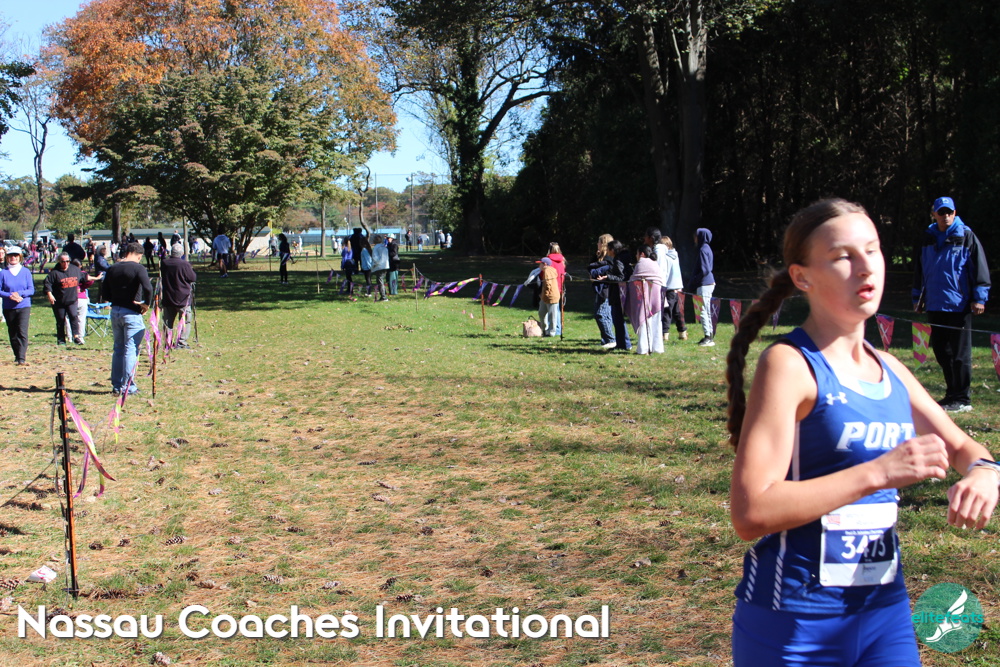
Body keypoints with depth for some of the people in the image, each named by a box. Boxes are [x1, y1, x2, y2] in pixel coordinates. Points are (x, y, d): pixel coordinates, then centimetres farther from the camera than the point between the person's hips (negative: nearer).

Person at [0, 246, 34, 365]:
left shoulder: (26, 272, 3)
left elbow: (31, 290, 0)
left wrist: (19, 293, -16)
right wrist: (10, 296, -18)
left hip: (24, 307, -1)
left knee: (22, 332, -13)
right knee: (12, 334, 9)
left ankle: (22, 358, -16)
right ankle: (17, 355, 25)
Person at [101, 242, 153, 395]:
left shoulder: (112, 268, 9)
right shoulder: (138, 268, -10)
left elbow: (104, 294, 10)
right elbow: (147, 288, -24)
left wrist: (116, 300, 14)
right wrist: (147, 304, -10)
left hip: (115, 312, 6)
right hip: (132, 313, -6)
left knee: (118, 349, 15)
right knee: (131, 350, -1)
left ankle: (116, 386, 18)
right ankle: (129, 387, 0)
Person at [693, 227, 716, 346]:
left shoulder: (703, 250, -14)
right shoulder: (707, 248, 15)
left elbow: (705, 270, -19)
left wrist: (695, 279, -9)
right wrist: (697, 279, 16)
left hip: (704, 285, -10)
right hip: (710, 283, 10)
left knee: (703, 311, -8)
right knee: (707, 311, 13)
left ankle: (708, 337, -10)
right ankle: (710, 336, 17)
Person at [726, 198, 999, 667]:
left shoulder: (889, 370, 6)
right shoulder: (789, 365, -15)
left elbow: (958, 445, 22)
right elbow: (750, 514, -23)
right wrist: (879, 473, -27)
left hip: (885, 610, 6)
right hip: (794, 625, -6)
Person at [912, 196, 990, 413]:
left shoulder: (966, 237, -3)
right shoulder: (928, 238, 12)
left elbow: (980, 269, -5)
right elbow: (919, 271, 20)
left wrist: (979, 298, -10)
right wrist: (918, 297, 20)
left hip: (959, 305, -6)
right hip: (935, 305, 6)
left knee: (960, 353, -1)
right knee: (941, 350, 11)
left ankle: (962, 399, 4)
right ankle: (952, 394, 22)